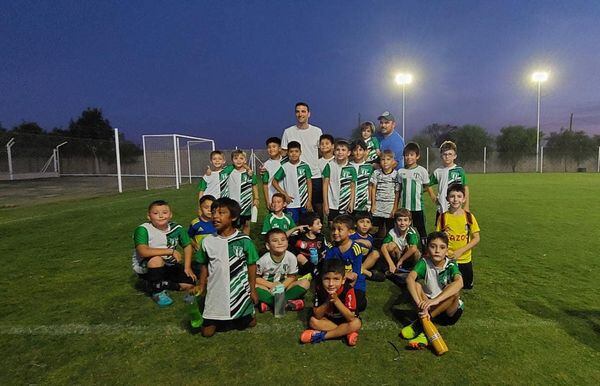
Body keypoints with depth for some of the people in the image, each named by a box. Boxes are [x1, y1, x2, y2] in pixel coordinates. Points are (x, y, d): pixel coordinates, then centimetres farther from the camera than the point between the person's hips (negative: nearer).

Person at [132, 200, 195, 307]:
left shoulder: (177, 228, -10)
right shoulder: (143, 230, -23)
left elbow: (187, 246, 3)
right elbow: (143, 251, -38)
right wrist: (170, 251, -37)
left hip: (167, 266, 4)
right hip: (144, 267, -4)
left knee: (189, 284, -10)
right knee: (156, 259, -37)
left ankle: (160, 283, 13)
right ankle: (157, 291, -12)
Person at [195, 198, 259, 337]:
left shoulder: (244, 240, -13)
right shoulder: (207, 241, -5)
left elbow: (251, 265, -5)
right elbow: (204, 266, 7)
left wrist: (253, 290, -2)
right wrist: (200, 288, 8)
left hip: (240, 293, -2)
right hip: (216, 294, 2)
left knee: (243, 324, 12)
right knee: (207, 331, 5)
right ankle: (214, 320, 36)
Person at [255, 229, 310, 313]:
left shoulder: (291, 257, -17)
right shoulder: (264, 260, -20)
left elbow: (292, 276, -5)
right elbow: (255, 277, -11)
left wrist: (282, 286, -22)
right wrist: (271, 285, -21)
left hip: (283, 286, 2)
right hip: (268, 287, -2)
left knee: (305, 283, -20)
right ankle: (285, 303, -25)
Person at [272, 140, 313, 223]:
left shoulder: (305, 166, -1)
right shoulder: (284, 167, -3)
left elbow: (309, 183, 2)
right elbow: (274, 182, 4)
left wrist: (309, 201, -2)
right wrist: (285, 195, -2)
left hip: (304, 203, 1)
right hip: (291, 203, -1)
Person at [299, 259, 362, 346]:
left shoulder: (348, 290, -30)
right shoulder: (319, 289, -22)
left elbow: (351, 318, -32)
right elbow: (317, 316, -20)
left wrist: (336, 300, -41)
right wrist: (328, 301, -36)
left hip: (345, 319, -2)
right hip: (328, 318, 3)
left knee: (356, 323, -32)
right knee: (313, 321, -21)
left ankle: (321, 335, -23)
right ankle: (347, 333, -17)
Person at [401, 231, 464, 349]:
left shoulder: (451, 265, -14)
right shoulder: (424, 262, -11)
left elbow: (459, 283, -37)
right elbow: (410, 278, -29)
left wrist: (436, 300, -49)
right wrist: (420, 303, -45)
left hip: (449, 311, -1)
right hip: (428, 306, 1)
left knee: (454, 290, -30)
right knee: (416, 284, -22)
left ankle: (421, 324, -29)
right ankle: (425, 331, -30)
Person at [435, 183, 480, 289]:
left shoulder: (469, 216, -6)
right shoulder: (443, 217, -8)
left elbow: (476, 238, -6)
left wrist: (460, 251, -16)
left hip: (465, 259, 1)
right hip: (447, 259, -1)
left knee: (467, 286, 14)